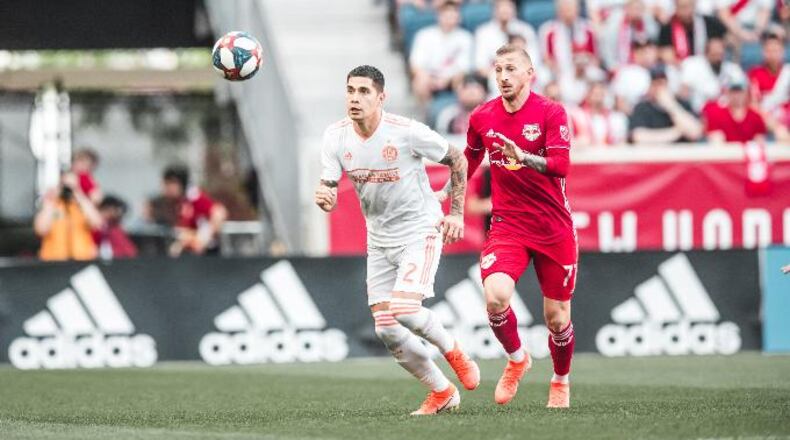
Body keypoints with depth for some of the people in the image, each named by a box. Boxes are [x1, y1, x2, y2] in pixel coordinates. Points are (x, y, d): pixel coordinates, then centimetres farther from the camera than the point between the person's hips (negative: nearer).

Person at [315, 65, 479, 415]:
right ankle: (442, 393, 17)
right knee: (386, 330, 0)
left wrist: (456, 213, -6)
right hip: (379, 239, 6)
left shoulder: (407, 132, -19)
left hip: (420, 231, -5)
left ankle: (453, 352, 7)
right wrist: (324, 198, -30)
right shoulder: (336, 137, -6)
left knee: (404, 310, -24)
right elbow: (330, 189, -5)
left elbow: (457, 159, -4)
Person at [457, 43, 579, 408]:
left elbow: (560, 164, -21)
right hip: (506, 224, 2)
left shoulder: (551, 113, -8)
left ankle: (561, 381, 35)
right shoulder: (482, 117, 3)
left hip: (554, 228, -2)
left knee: (557, 319, 5)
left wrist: (523, 157, -37)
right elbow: (469, 160, 23)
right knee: (495, 296, -25)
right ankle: (516, 359, 5)